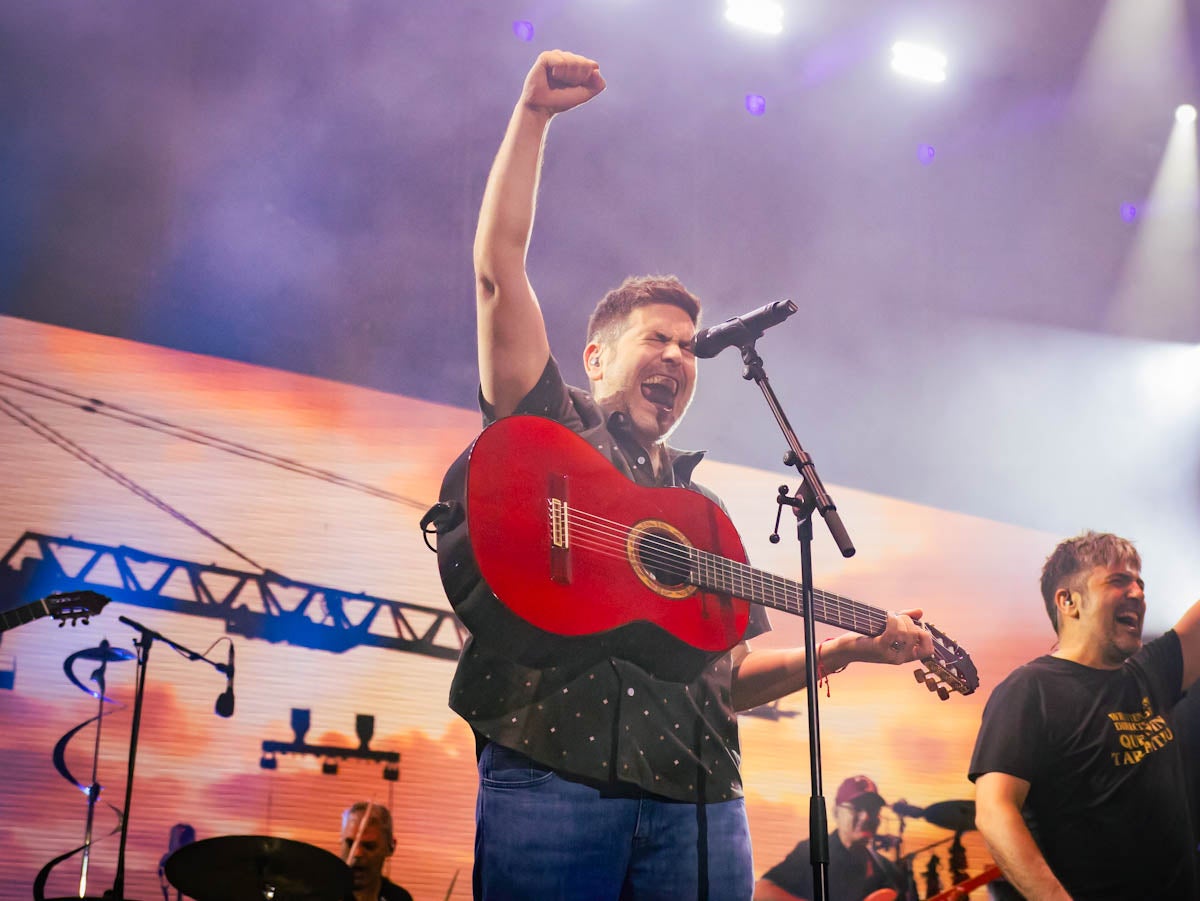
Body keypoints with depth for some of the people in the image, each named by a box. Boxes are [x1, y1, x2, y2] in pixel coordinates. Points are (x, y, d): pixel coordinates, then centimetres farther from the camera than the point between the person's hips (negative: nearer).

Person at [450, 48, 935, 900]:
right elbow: (498, 266, 4)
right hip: (550, 780, -4)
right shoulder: (545, 428, 14)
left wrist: (848, 646, 10)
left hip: (695, 798, 4)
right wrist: (534, 113, 4)